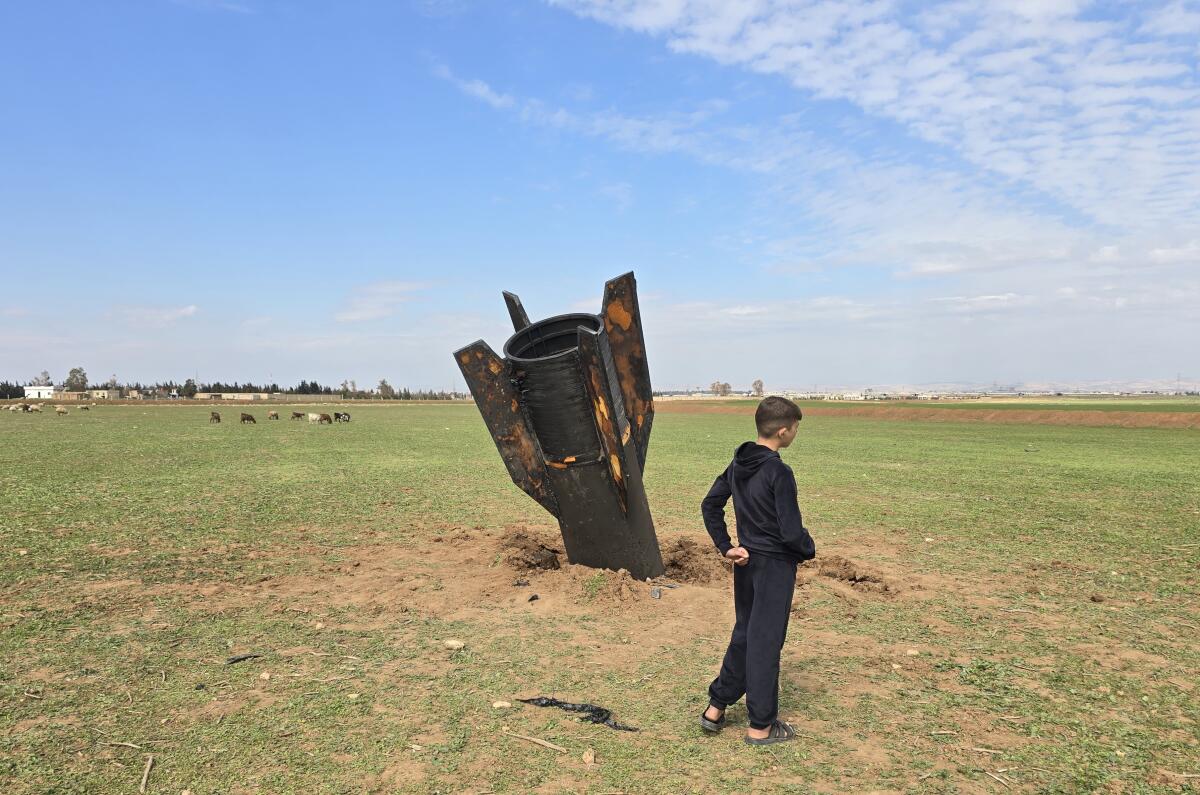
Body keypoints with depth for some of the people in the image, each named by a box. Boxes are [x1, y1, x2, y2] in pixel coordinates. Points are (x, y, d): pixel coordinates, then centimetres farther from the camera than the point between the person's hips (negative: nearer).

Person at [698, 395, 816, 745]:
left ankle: (716, 707, 27)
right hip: (775, 565, -7)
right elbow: (791, 531, -21)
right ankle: (761, 726, 17)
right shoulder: (779, 472, -22)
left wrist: (726, 546, 8)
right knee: (766, 641, 4)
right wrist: (809, 549, -1)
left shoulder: (738, 464, 2)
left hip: (746, 562, 7)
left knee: (743, 634, 20)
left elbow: (710, 505, 9)